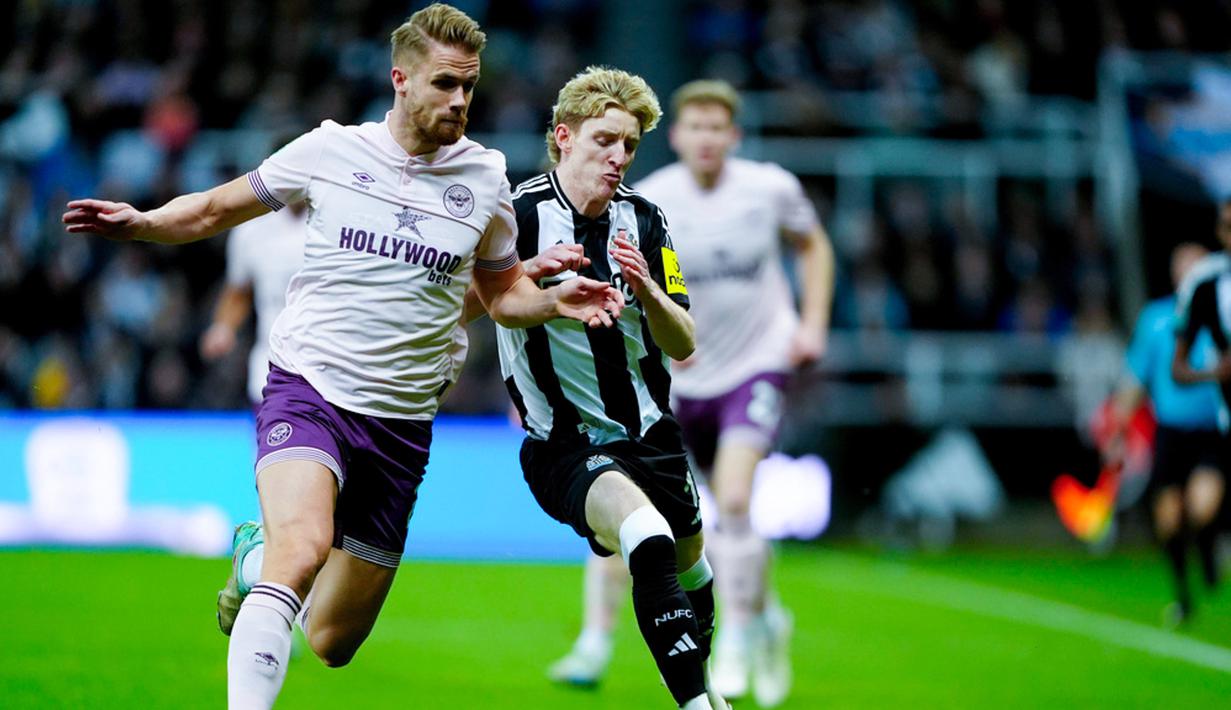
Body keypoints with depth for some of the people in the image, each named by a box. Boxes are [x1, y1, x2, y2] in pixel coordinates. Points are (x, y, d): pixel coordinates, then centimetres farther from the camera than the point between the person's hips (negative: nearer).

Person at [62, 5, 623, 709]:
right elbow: (215, 209, 10)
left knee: (332, 644, 8)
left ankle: (260, 556, 41)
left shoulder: (485, 177, 5)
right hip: (310, 389, -3)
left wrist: (556, 300, -2)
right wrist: (141, 222, -8)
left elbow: (503, 290, 19)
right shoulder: (329, 151, -2)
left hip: (402, 422, 3)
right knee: (305, 546, -35)